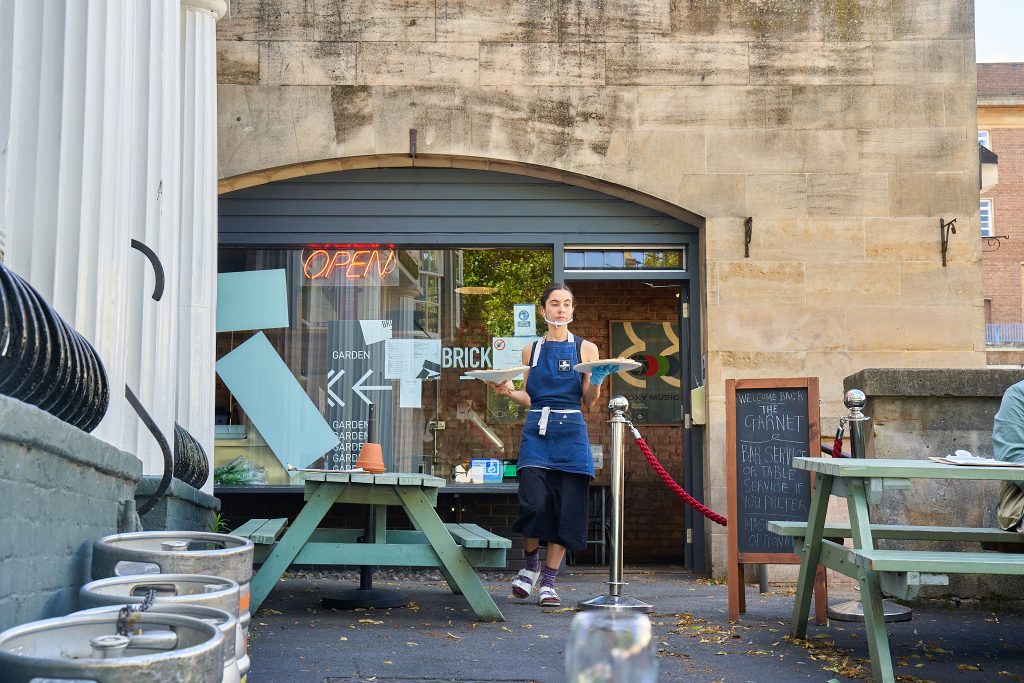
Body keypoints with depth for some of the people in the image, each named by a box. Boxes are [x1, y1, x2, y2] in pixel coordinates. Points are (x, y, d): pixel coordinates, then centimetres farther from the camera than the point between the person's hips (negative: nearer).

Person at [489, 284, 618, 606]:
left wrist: (597, 380, -14)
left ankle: (548, 582, 8)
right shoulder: (531, 350, 13)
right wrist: (509, 391, -3)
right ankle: (531, 564, 14)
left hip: (570, 434, -1)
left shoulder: (586, 349, 8)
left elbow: (589, 402, 5)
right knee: (534, 503, -13)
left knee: (566, 508, -3)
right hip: (536, 431, 1)